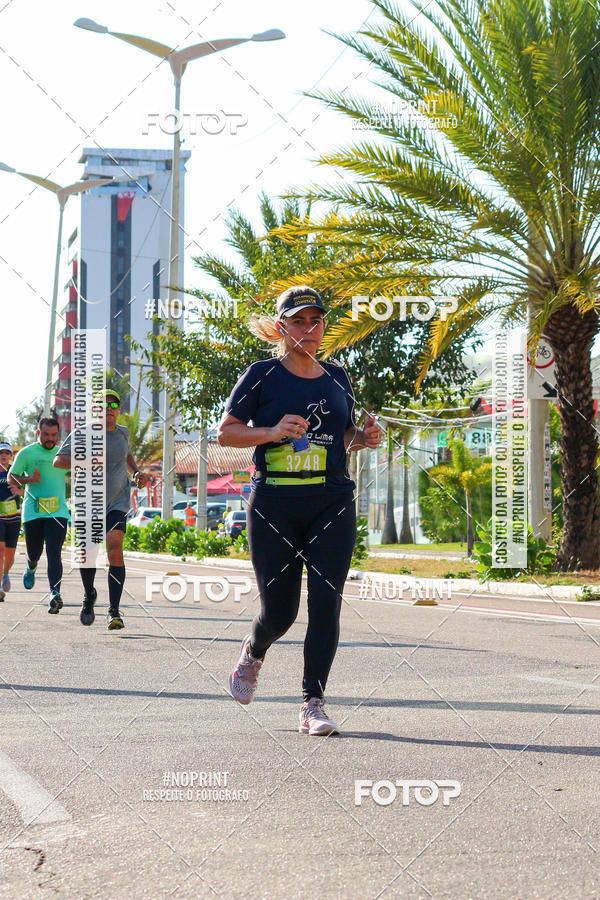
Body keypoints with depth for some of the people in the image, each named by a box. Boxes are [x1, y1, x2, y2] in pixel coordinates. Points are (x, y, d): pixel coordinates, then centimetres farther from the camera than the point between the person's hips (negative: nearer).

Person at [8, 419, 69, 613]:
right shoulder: (26, 453, 2)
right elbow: (11, 477, 5)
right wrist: (28, 480, -13)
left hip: (58, 512, 0)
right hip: (32, 512, 0)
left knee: (54, 554, -13)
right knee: (34, 552, 9)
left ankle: (55, 593, -21)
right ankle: (31, 568, 45)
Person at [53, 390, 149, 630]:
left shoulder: (123, 433, 6)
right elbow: (58, 461, -16)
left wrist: (137, 471, 11)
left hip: (118, 502, 1)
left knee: (114, 547, -18)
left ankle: (114, 611, -17)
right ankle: (89, 595, 34)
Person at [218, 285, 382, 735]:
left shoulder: (337, 377, 13)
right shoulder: (263, 375, 0)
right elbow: (226, 432, 0)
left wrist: (364, 437, 2)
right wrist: (273, 432, -15)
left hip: (332, 504, 3)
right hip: (274, 506, -3)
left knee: (326, 602, -7)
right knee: (280, 611, 0)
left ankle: (314, 704, 3)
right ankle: (254, 652, 36)